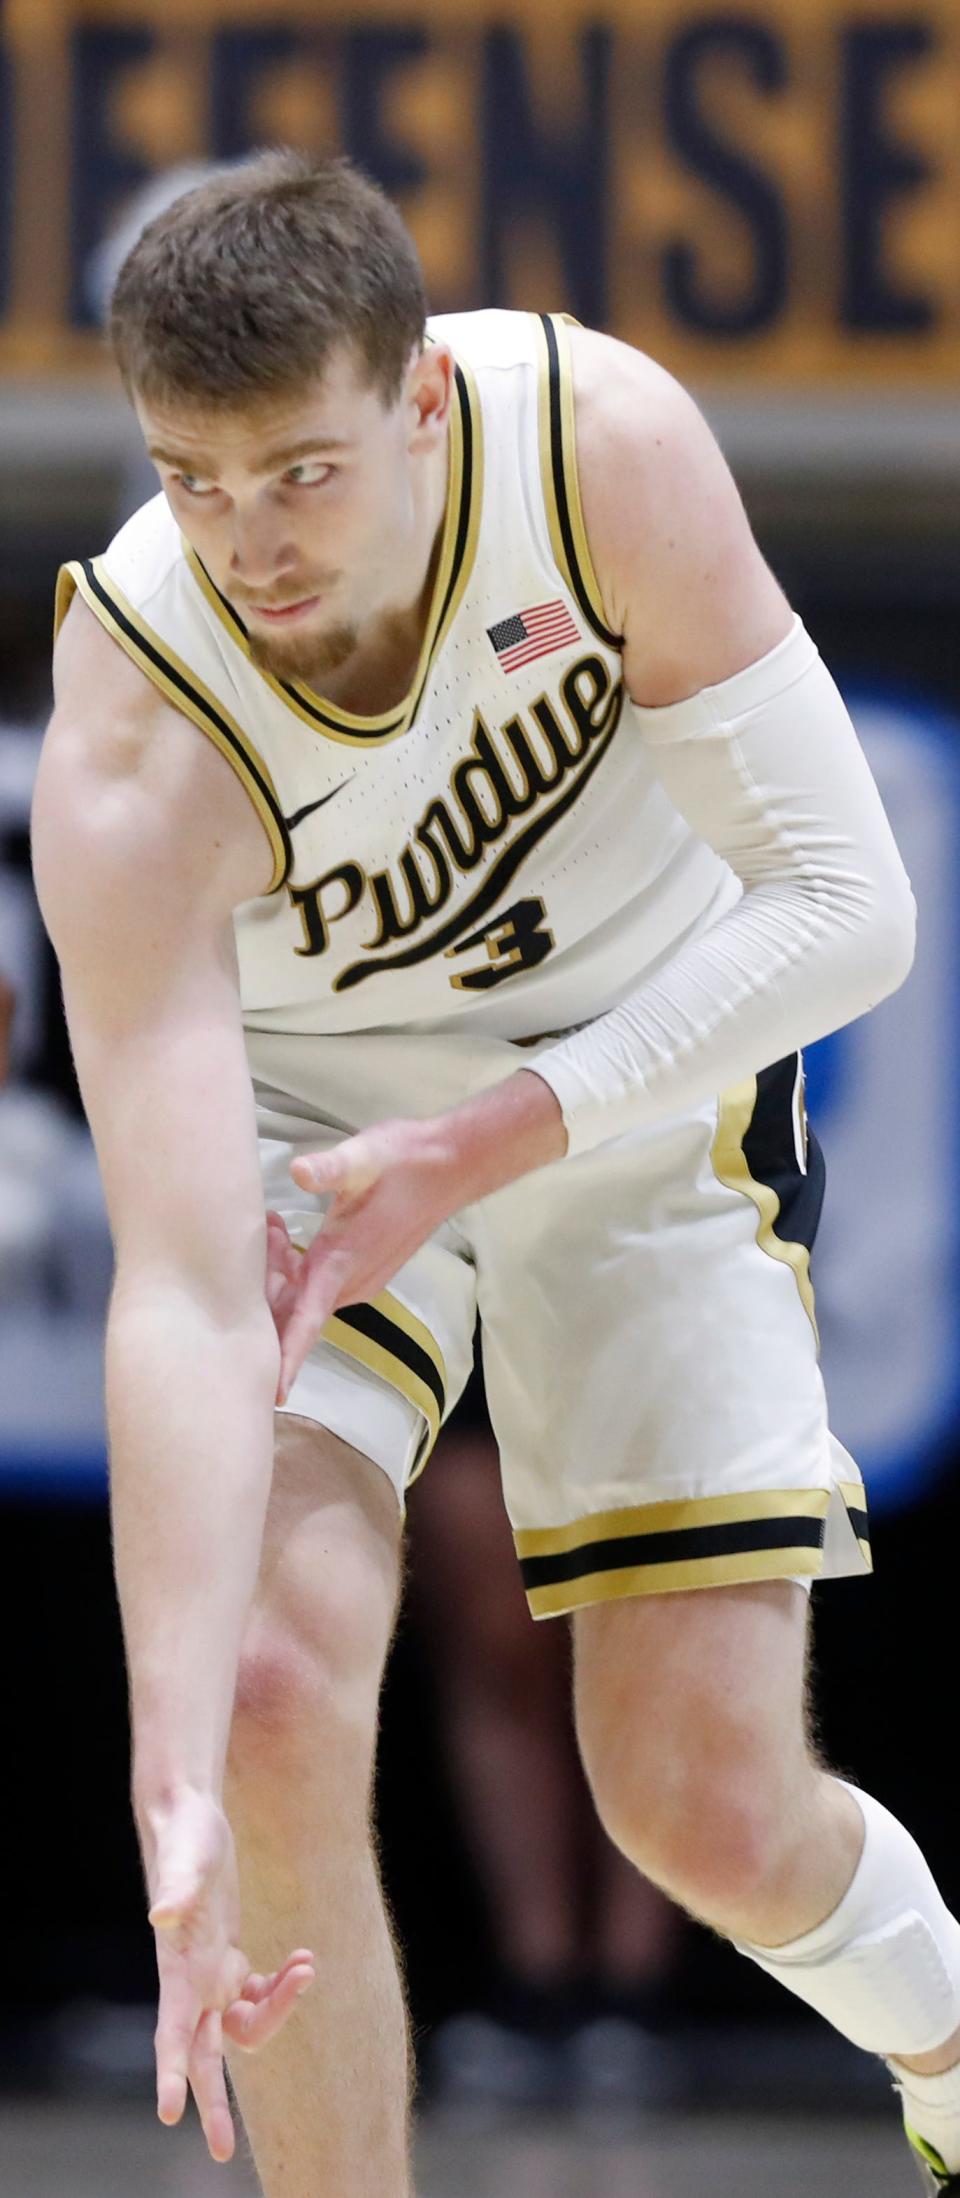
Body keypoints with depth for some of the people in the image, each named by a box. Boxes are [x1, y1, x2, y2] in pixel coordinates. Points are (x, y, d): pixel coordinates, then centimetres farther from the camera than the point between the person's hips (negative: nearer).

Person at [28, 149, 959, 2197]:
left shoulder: (601, 440, -30)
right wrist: (178, 1789, -48)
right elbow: (181, 1295, -40)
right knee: (271, 1695, -24)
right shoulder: (131, 766, -34)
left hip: (641, 1080, 1)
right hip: (296, 1105, -1)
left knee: (712, 1810, -4)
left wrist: (486, 1139, -31)